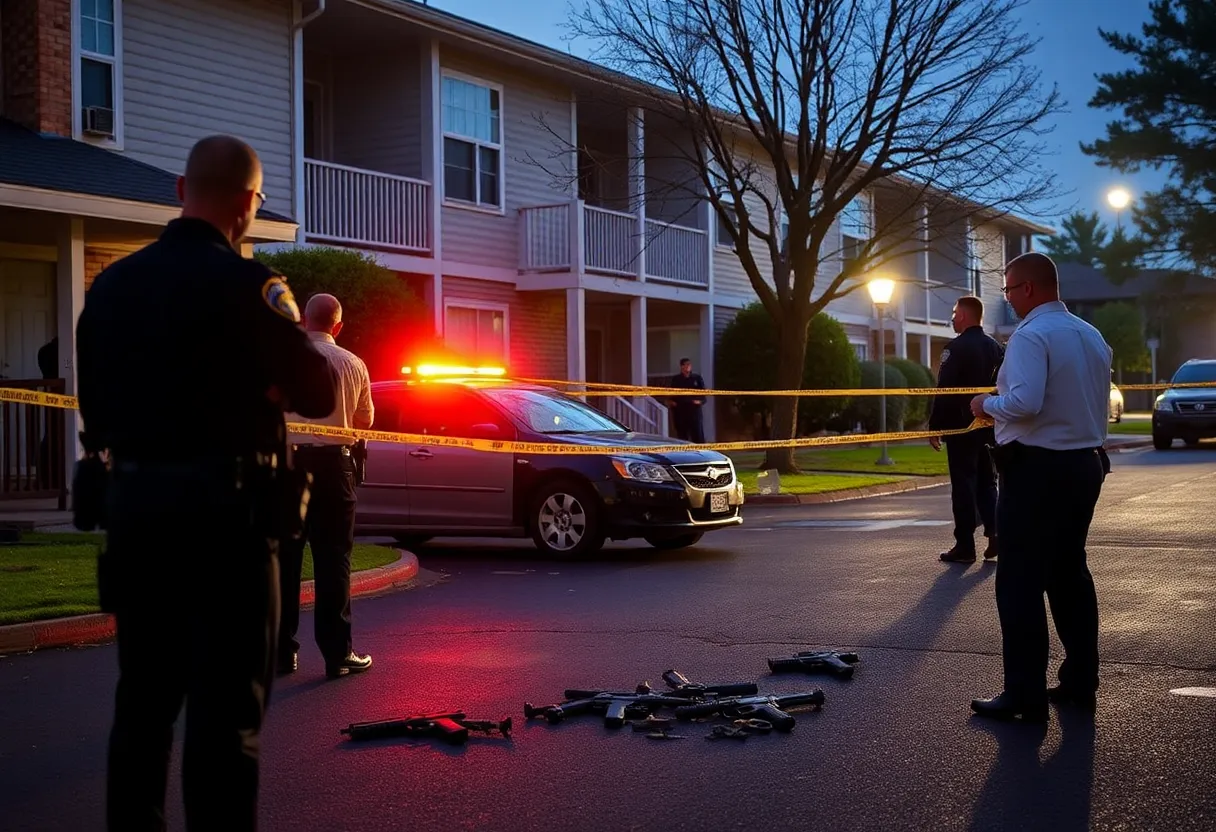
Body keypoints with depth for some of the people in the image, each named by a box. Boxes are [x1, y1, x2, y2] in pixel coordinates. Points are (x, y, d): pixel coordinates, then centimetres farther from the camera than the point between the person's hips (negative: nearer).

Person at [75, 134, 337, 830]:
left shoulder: (113, 283, 7)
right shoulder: (245, 284, -13)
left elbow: (94, 398, 13)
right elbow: (319, 393, -11)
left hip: (134, 503, 7)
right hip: (224, 508, -6)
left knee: (143, 696, 15)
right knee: (228, 706, -1)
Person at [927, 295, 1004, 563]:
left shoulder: (956, 348, -13)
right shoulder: (995, 347, 10)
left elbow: (944, 391, -17)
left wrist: (935, 427, -12)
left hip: (961, 427, -7)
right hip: (988, 426, 7)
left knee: (963, 484, -3)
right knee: (986, 481, 15)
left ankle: (965, 546, -1)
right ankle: (995, 531, 2)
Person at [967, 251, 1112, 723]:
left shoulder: (1031, 336, -15)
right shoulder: (1091, 336, 13)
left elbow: (1025, 403, -26)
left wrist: (987, 404, -9)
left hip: (1037, 469, -9)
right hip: (1086, 465, 9)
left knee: (1020, 583, -4)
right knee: (1070, 574, 17)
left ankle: (1025, 697, -3)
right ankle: (1079, 682, 22)